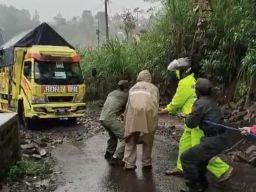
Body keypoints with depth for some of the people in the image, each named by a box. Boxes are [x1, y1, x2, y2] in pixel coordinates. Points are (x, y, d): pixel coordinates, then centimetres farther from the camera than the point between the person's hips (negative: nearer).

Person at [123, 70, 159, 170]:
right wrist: (154, 120, 19)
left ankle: (129, 164, 9)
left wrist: (126, 119, 32)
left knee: (131, 139, 13)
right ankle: (146, 163, 21)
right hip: (148, 111, -1)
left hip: (133, 112, 1)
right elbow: (156, 104, 15)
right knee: (148, 140, 15)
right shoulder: (154, 88, 25)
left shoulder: (133, 88, 32)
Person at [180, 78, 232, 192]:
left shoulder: (200, 103, -15)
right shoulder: (211, 101, 13)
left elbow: (191, 123, -9)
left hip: (214, 140, -9)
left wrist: (188, 117, 13)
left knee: (187, 158, -2)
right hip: (222, 137, 9)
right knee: (199, 156, 27)